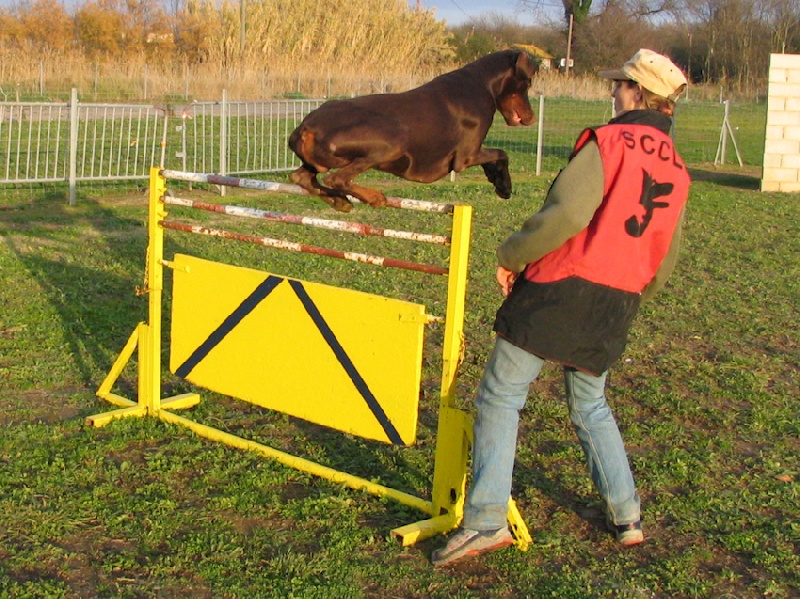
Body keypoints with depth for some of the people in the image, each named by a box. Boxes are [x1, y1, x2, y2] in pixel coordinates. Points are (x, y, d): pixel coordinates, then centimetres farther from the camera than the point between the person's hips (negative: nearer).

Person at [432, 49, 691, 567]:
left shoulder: (608, 143, -8)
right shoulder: (677, 172, 13)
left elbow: (567, 213, -22)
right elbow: (662, 265, 16)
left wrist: (512, 255, -9)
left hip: (559, 290, -6)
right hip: (616, 307, 7)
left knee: (501, 397, 2)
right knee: (592, 406, 24)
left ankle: (486, 518, -4)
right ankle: (626, 515, 26)